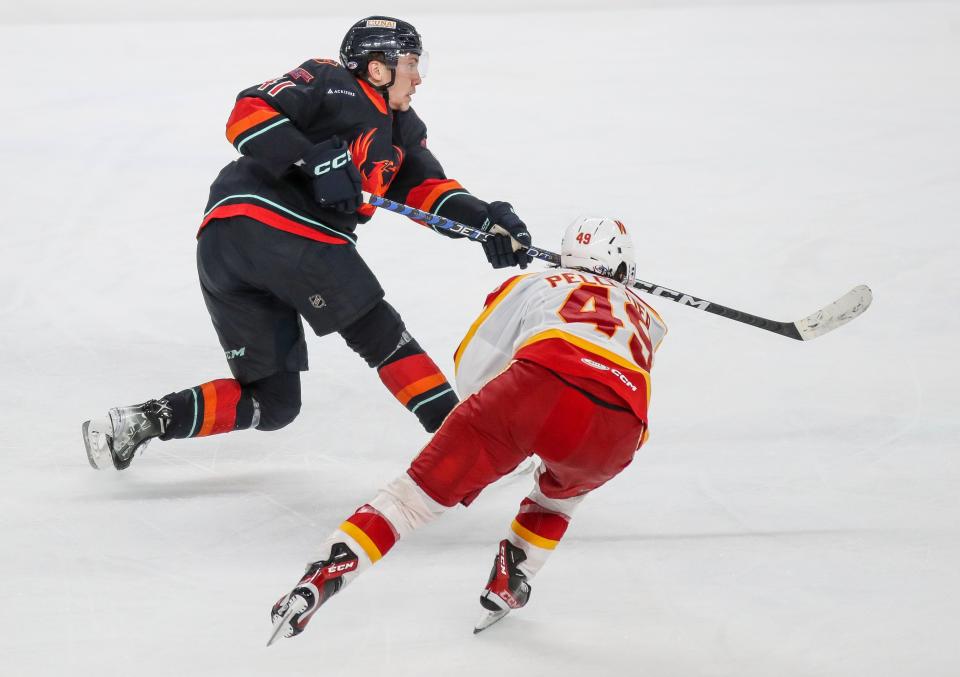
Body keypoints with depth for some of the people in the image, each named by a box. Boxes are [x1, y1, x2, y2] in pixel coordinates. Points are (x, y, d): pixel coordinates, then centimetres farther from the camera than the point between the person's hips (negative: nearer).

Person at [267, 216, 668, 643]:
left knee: (422, 491, 5)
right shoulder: (647, 318, 40)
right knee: (561, 487, 37)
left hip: (542, 383, -2)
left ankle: (317, 581, -11)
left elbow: (470, 371, 24)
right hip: (618, 429, 2)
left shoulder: (533, 285, 33)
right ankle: (506, 588, 25)